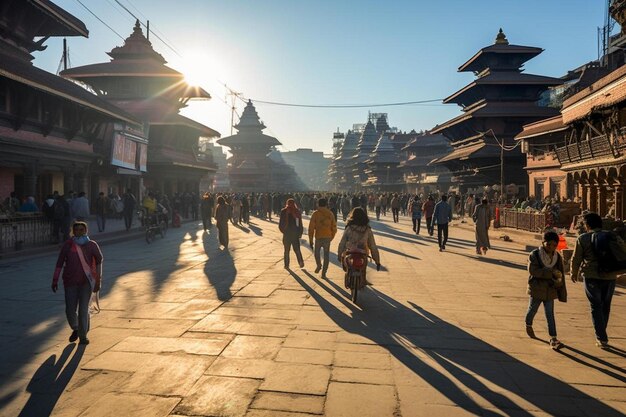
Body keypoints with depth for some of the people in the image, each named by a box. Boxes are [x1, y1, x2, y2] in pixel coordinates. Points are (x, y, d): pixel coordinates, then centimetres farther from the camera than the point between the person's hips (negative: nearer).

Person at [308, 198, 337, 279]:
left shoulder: (315, 213, -4)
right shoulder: (330, 214, 6)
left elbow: (311, 227, -6)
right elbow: (334, 226, 9)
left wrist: (310, 239, -1)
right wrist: (332, 236, 22)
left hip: (318, 237, -2)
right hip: (328, 237, 2)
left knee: (316, 251, 22)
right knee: (326, 255, 9)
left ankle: (318, 265, 3)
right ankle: (324, 272, 7)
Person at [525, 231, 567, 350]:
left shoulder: (558, 257, 3)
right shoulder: (535, 254, -10)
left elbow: (561, 277, 8)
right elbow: (533, 270, -22)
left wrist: (562, 294, 6)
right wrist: (551, 273, -27)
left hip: (550, 290, 2)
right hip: (536, 289, -2)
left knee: (550, 314, -1)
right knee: (532, 309, 14)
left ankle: (553, 339, -1)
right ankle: (528, 326, 42)